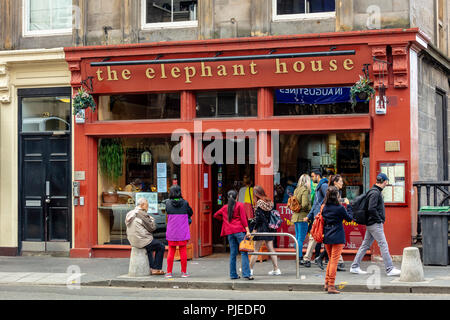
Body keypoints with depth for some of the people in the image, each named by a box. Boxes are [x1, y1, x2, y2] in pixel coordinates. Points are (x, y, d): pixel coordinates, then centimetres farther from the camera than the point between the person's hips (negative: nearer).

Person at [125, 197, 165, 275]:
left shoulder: (129, 214, 8)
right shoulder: (142, 214, -17)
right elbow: (152, 227, -13)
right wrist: (152, 219, 6)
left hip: (133, 241, 9)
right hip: (143, 241, -9)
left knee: (149, 248, 35)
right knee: (161, 247, 11)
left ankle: (151, 267, 32)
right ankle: (156, 269, 12)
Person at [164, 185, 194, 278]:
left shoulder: (168, 203, -7)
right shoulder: (185, 203, -8)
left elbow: (167, 213, 5)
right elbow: (190, 213, 6)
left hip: (171, 232, 1)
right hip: (183, 232, -1)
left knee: (171, 251, 9)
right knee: (183, 251, 7)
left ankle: (169, 272, 10)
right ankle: (184, 272, 10)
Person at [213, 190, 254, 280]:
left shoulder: (225, 207, 15)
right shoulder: (239, 205, 1)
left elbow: (216, 215, 26)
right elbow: (243, 218, -6)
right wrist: (247, 230, -9)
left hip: (229, 232, 5)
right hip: (239, 230, -5)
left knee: (233, 253, 9)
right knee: (244, 252, -6)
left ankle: (233, 274, 8)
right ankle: (246, 274, -15)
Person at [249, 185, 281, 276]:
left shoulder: (259, 203, -12)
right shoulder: (269, 202, 8)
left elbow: (258, 218, -16)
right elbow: (271, 216, 10)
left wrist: (254, 229, -11)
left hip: (261, 228, -7)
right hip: (269, 229, 7)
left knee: (256, 250, 0)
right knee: (271, 249, 10)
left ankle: (250, 269, 7)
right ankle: (276, 269, 9)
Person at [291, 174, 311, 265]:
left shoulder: (296, 190, 12)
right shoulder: (305, 190, -13)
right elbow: (305, 204, -20)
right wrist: (311, 210, -6)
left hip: (296, 216, 8)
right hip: (302, 216, -8)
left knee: (297, 237, 13)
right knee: (301, 238, -5)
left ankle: (298, 257, 18)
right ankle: (300, 258, -4)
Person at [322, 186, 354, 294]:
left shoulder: (324, 208, 2)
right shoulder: (340, 208, -13)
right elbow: (349, 218, -1)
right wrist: (348, 205, 9)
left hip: (326, 237, 6)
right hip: (337, 238, -5)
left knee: (331, 260, 19)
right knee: (334, 261, -2)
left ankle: (326, 283, 20)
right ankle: (331, 286, -2)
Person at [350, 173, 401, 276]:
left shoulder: (376, 191, 16)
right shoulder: (375, 193, -15)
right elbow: (371, 209, -24)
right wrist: (380, 220, -16)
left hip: (371, 224, 10)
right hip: (375, 224, -10)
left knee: (365, 245, 11)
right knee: (383, 246, -8)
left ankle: (354, 267, 14)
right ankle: (390, 269, -7)